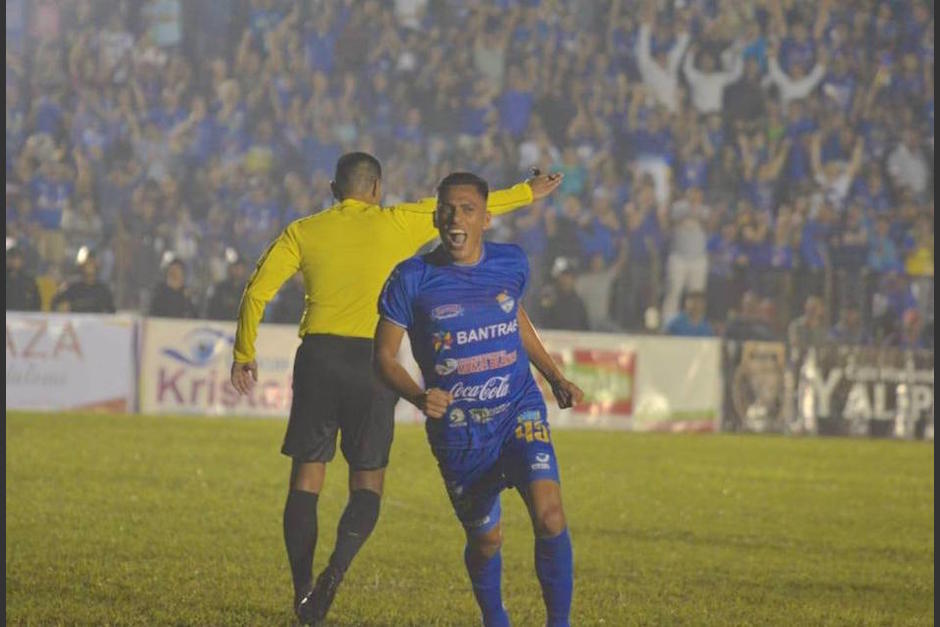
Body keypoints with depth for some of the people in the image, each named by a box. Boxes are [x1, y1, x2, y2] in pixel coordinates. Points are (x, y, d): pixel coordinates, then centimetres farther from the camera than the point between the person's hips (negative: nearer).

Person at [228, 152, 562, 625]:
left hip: (318, 355, 1)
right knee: (367, 481, 7)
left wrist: (244, 353, 12)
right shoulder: (397, 223, 6)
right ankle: (337, 567, -18)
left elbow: (257, 290, 4)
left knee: (306, 477, 7)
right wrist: (527, 194, 27)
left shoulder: (303, 231, 9)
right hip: (373, 361, -1)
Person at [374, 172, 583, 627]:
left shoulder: (511, 264, 0)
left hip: (519, 413, 1)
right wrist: (419, 397, -23)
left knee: (549, 515, -22)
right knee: (485, 540, 10)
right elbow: (384, 355, -4)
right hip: (457, 432, -1)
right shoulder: (413, 279, -9)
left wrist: (556, 379, 17)